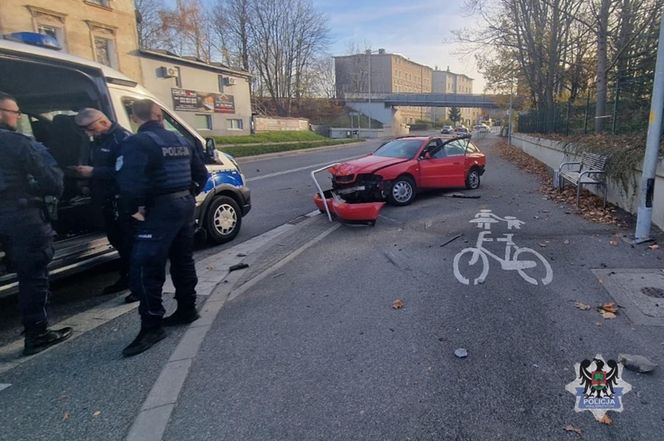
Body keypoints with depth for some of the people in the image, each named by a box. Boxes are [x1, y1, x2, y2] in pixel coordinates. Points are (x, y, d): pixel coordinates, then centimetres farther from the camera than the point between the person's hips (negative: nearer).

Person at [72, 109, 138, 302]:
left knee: (131, 242, -5)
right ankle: (126, 277, 29)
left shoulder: (123, 138, -14)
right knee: (117, 240, 15)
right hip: (108, 200, 9)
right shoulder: (99, 141, 16)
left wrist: (93, 172, -23)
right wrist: (84, 171, 5)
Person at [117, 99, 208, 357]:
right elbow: (201, 174, 17)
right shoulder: (181, 141, 12)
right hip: (185, 204, 9)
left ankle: (152, 327, 2)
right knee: (183, 260, 18)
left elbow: (130, 181, -25)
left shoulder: (137, 143, -12)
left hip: (160, 209, -8)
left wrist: (132, 208, -12)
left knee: (145, 269, -3)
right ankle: (187, 310, 28)